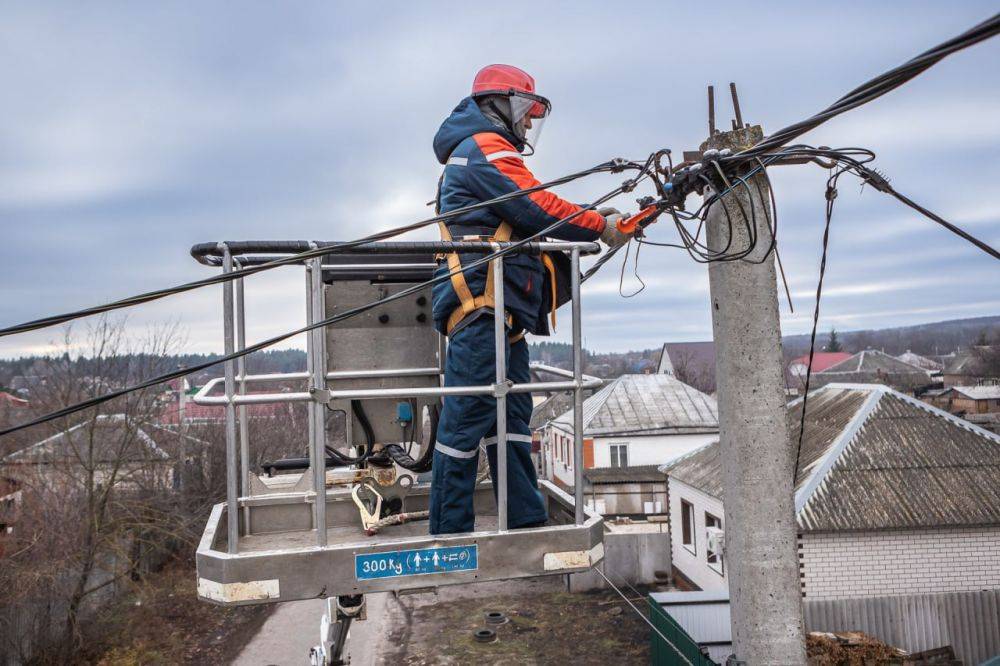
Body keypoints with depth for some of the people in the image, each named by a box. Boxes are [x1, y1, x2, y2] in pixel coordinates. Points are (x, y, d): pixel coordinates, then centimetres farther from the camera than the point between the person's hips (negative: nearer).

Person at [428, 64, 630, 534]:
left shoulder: (489, 152, 30)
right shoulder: (485, 147, -2)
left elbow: (529, 220, 22)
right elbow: (538, 209, -12)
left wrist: (592, 220, 10)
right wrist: (601, 226, -2)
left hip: (502, 311, 11)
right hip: (481, 304, -11)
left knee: (512, 418, 8)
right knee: (468, 418, -9)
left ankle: (527, 524, 13)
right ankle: (450, 532, -2)